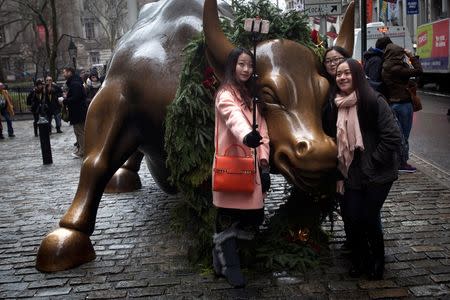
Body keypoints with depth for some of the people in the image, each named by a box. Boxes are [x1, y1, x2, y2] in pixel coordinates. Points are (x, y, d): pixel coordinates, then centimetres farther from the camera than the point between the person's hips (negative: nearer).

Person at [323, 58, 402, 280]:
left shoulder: (374, 101, -13)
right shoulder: (337, 105, 4)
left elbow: (393, 137, -17)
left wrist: (373, 162, -13)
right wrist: (339, 174, 6)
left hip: (377, 175, -4)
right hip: (351, 175, 4)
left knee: (368, 218, 0)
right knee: (352, 219, 1)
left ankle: (377, 262, 27)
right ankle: (359, 261, 28)